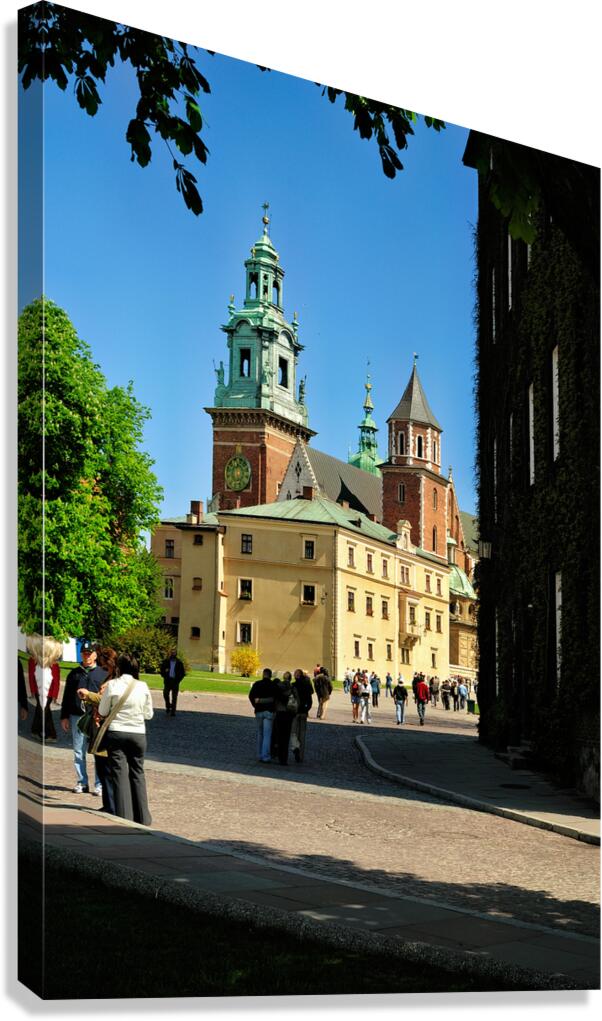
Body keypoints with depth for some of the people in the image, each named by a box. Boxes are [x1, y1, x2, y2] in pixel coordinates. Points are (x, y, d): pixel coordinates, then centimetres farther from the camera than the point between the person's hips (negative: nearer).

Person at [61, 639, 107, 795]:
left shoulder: (103, 674, 8)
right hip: (77, 716, 2)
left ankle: (100, 784, 1)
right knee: (78, 751, 5)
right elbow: (67, 696, 16)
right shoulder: (74, 674, 14)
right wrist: (64, 716, 10)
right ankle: (82, 782, 12)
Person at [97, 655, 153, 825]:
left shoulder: (112, 685, -8)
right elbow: (148, 714, 6)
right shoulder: (143, 686, -2)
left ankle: (124, 816, 2)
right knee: (137, 773, 13)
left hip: (116, 733, -2)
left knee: (119, 774, 4)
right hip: (138, 734, 2)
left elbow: (102, 711, 0)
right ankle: (142, 817, 17)